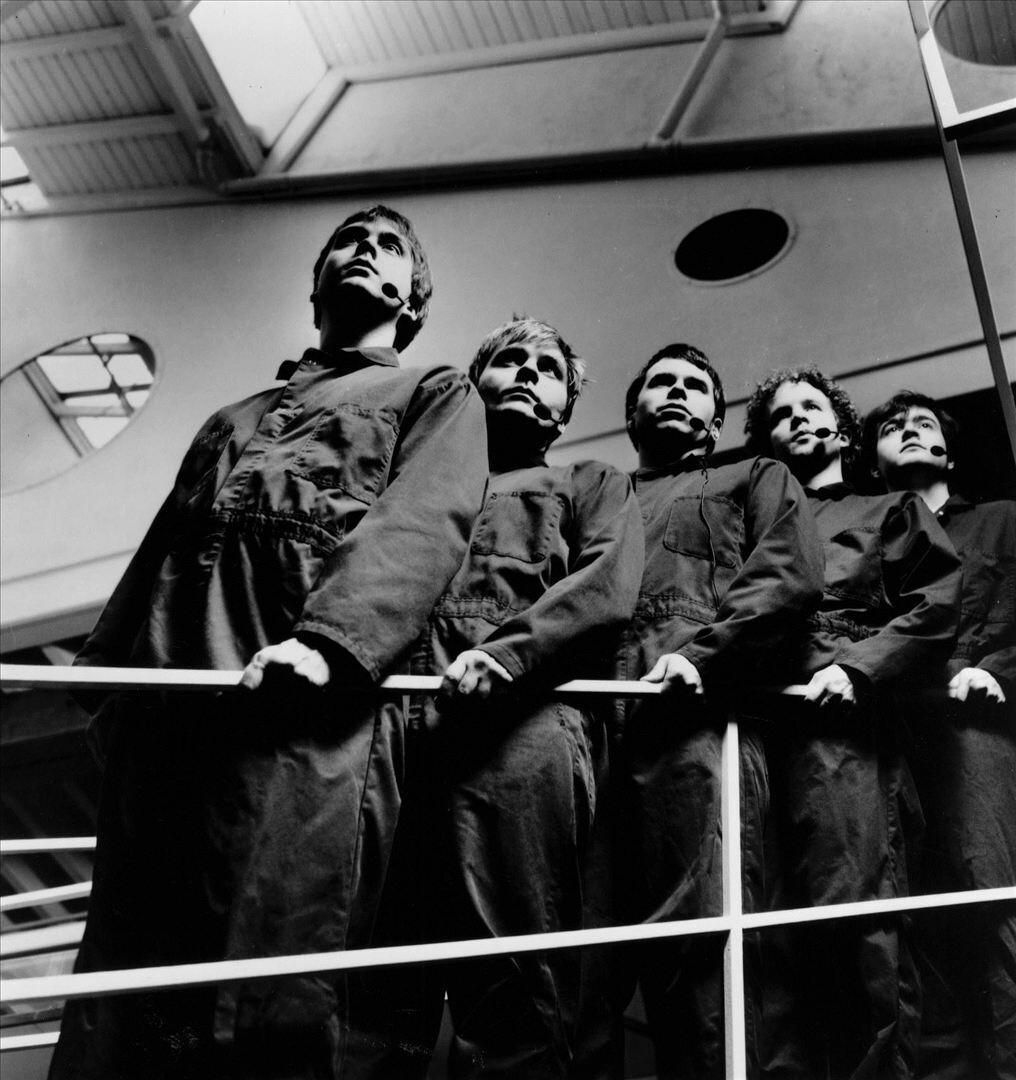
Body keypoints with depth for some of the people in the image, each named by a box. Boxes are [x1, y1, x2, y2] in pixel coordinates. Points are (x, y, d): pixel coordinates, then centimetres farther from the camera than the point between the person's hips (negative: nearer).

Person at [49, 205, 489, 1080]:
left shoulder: (438, 394, 20)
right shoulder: (230, 420, 37)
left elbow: (422, 520, -1)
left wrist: (330, 638, -21)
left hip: (303, 715, -5)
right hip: (160, 714, 5)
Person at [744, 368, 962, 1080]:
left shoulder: (891, 510, 22)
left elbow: (936, 608, 7)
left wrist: (857, 667, -7)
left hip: (841, 726, -2)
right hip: (751, 722, 3)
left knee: (855, 914, -14)